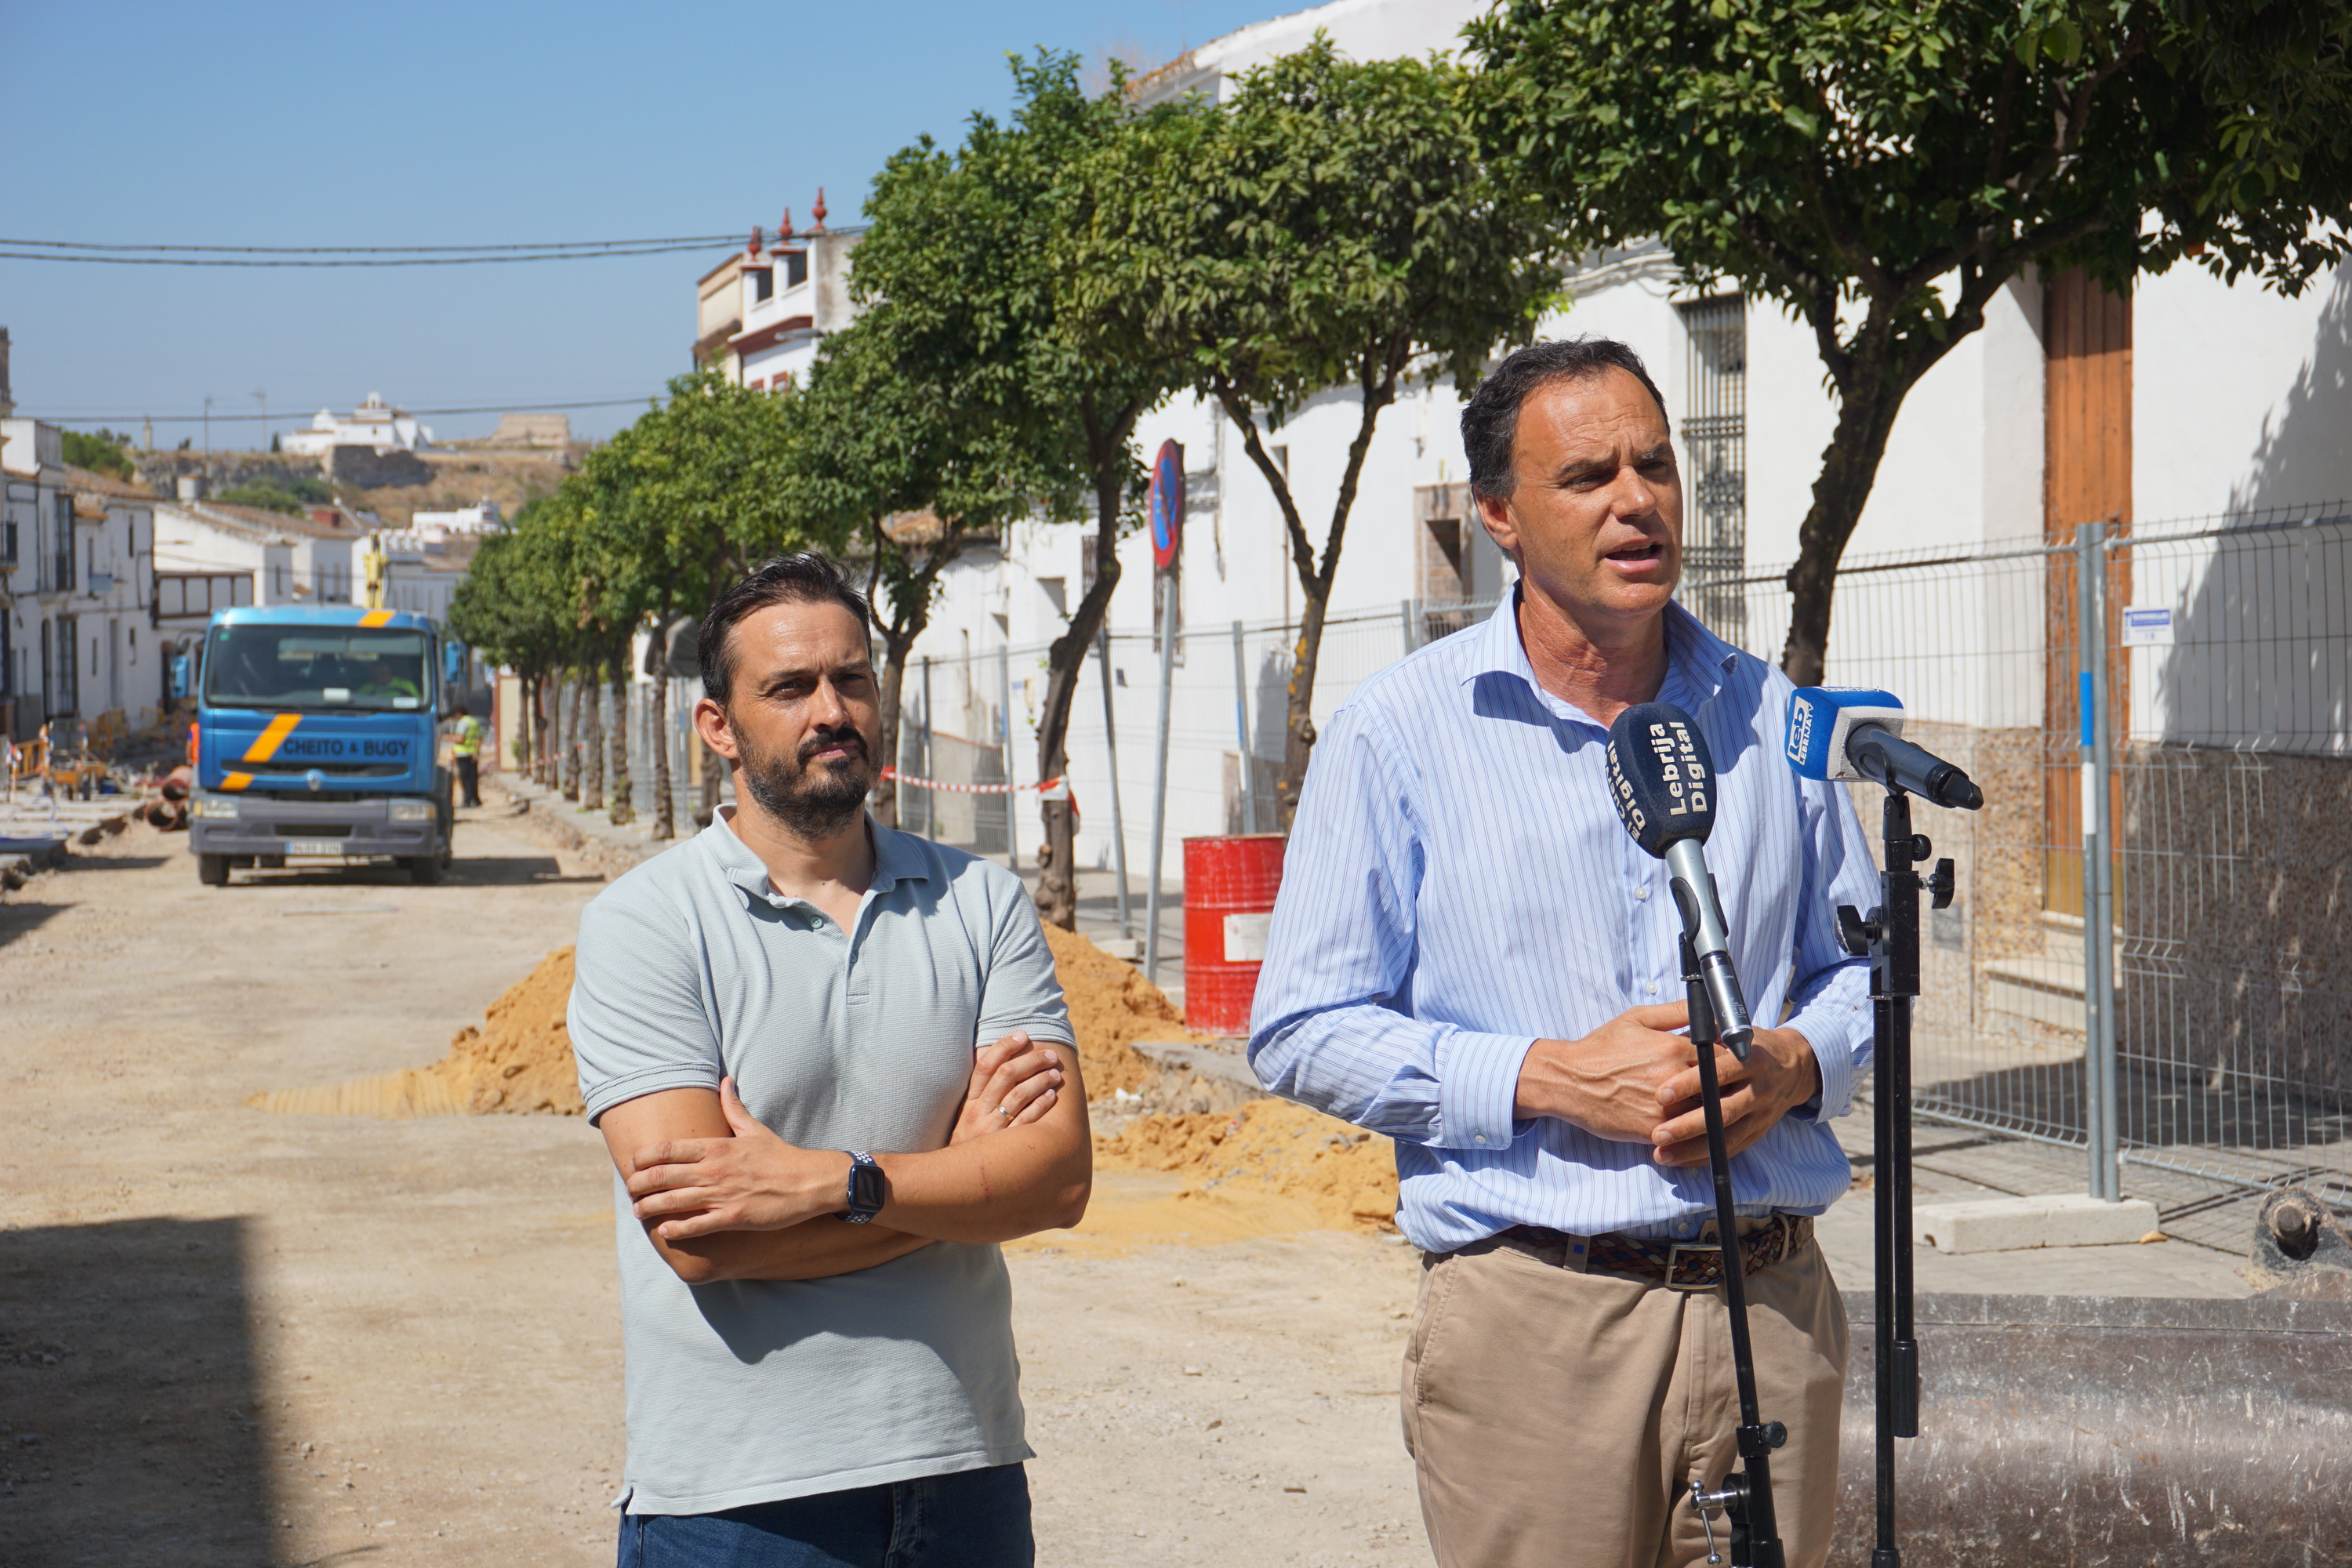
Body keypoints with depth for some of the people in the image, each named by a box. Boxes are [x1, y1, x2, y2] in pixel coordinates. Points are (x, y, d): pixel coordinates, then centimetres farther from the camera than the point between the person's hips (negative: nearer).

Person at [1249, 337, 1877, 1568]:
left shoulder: (1769, 718, 10)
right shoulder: (1398, 734, -1)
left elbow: (1858, 957, 18)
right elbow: (1303, 1033, -3)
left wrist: (1796, 1066, -4)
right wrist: (1547, 1078, -14)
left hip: (1772, 1305, 4)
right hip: (1532, 1316, -3)